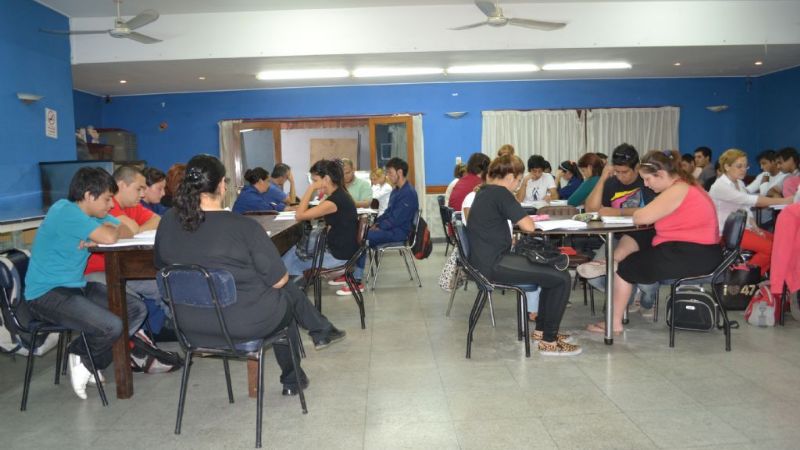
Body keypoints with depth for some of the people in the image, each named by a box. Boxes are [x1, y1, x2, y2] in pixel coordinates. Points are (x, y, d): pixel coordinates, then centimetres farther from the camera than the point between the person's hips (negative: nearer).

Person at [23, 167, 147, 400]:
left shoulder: (90, 213, 9)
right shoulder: (65, 211, -19)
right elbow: (109, 238, -29)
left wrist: (97, 239, -12)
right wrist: (110, 230, -4)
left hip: (76, 286, 9)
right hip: (46, 294, -9)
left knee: (137, 309, 1)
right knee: (112, 326, -28)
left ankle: (88, 360, 8)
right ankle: (81, 357, 6)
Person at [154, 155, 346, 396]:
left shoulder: (168, 222, -8)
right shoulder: (243, 226, -24)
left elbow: (161, 264, 10)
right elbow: (278, 280, -16)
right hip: (246, 323, -6)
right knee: (289, 291, 24)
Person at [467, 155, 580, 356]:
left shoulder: (484, 192, 14)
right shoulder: (500, 193, -15)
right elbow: (528, 226, -19)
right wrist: (526, 217, 3)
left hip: (487, 259, 11)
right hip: (493, 265, -11)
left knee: (551, 269, 20)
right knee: (561, 278, -9)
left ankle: (541, 329, 25)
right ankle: (549, 341, 0)